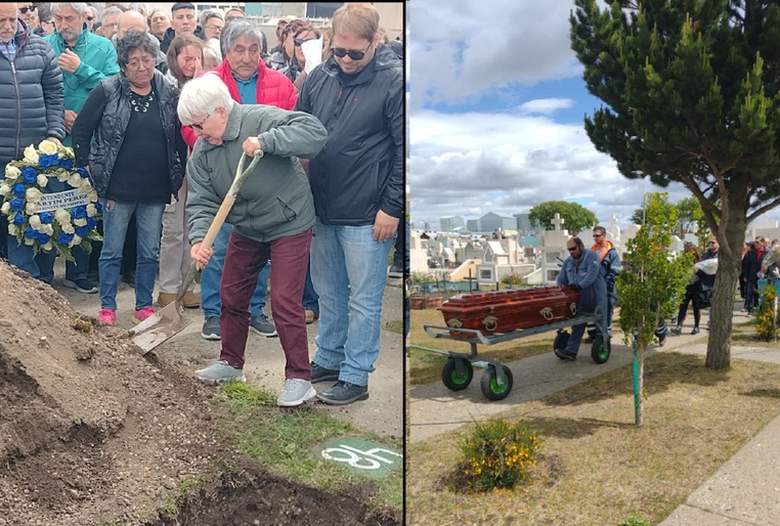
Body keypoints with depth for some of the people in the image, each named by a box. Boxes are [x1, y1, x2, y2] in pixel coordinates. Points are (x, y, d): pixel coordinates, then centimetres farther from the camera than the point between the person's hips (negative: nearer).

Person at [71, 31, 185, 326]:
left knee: (150, 253, 10)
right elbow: (81, 130, 3)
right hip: (118, 188, -2)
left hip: (156, 190, 2)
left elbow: (181, 136, 9)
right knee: (112, 251, 8)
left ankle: (144, 305, 24)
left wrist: (182, 173, 5)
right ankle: (107, 307, 21)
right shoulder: (107, 91, -4)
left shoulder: (169, 93, 2)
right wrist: (88, 166, 0)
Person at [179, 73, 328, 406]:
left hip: (289, 225, -7)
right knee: (232, 296, 15)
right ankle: (231, 363, 36)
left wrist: (266, 141, -40)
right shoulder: (202, 150, -2)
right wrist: (198, 238, -24)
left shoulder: (261, 119, -21)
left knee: (284, 301, -9)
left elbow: (315, 133, -31)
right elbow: (201, 200, -6)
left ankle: (299, 379, 4)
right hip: (246, 229, 7)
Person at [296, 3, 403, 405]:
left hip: (366, 217, -6)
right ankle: (328, 360, 34)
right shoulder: (319, 77, 6)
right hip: (320, 210, 6)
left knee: (363, 300, 5)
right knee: (328, 293, 18)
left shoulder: (393, 81, -9)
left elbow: (404, 151, -9)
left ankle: (355, 376, 18)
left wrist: (392, 208, -12)